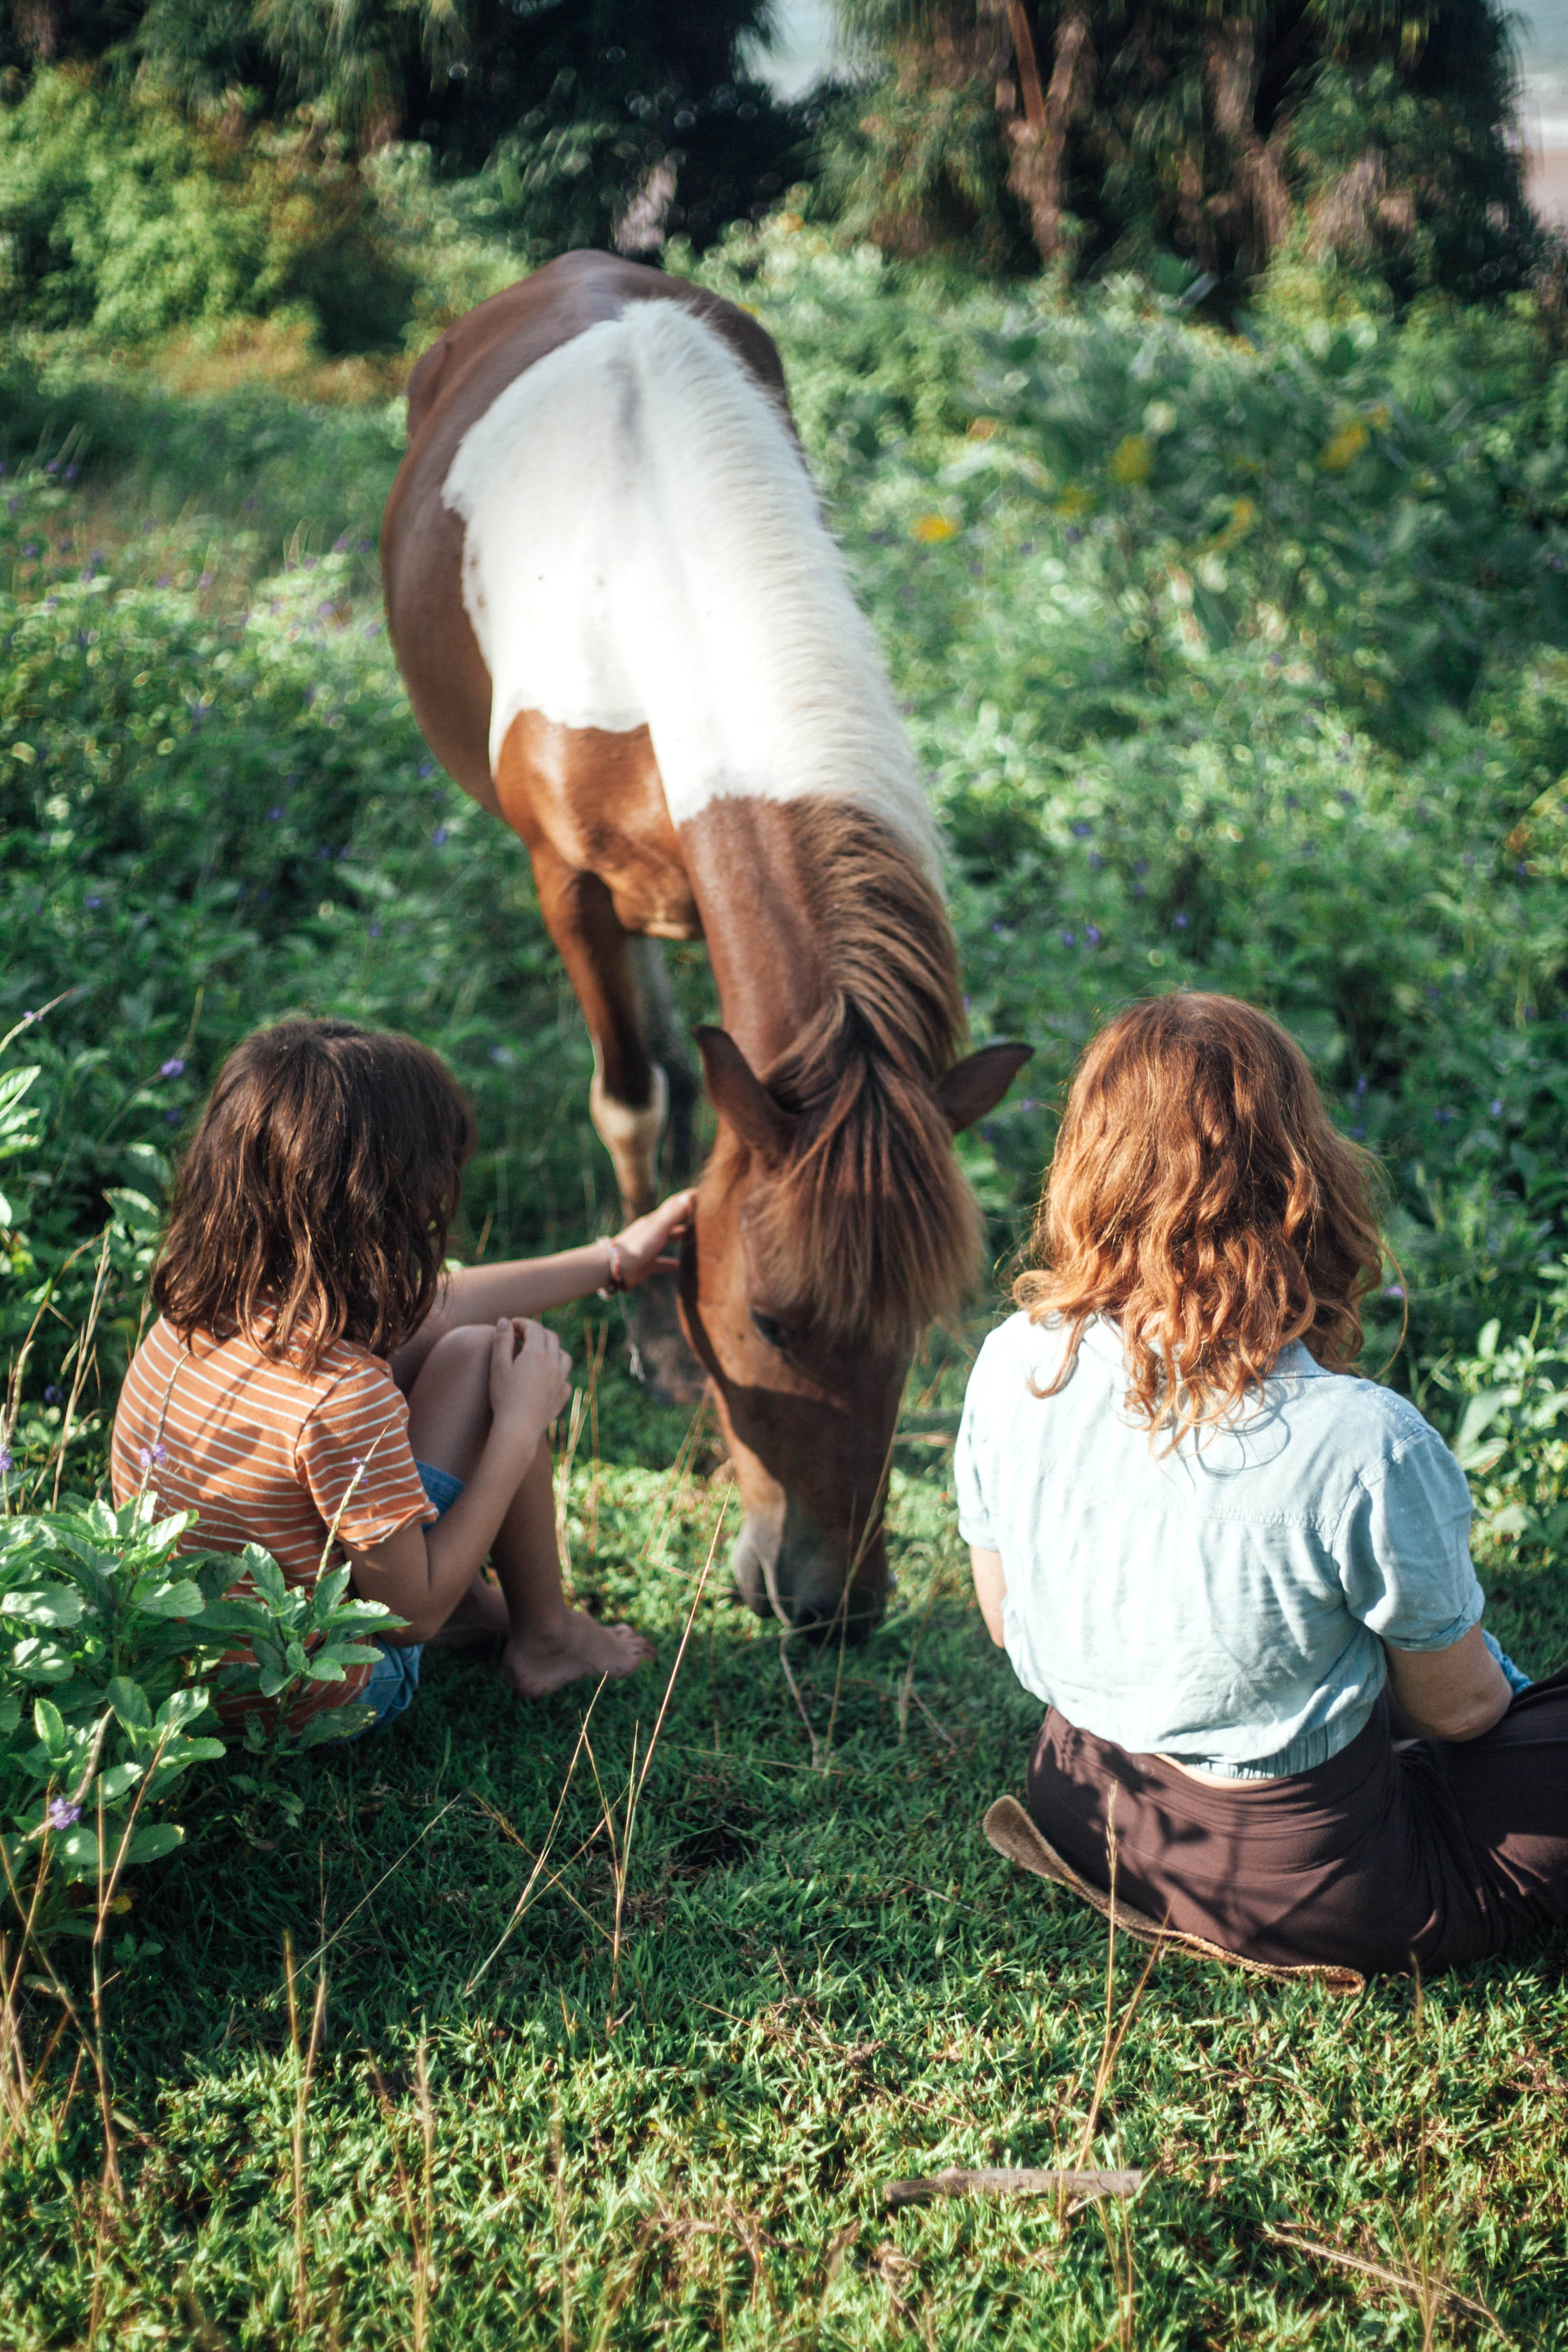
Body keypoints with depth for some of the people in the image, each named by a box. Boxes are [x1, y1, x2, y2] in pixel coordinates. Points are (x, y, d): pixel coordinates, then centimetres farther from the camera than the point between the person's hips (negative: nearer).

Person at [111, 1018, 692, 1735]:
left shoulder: (199, 1301, -9)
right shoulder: (343, 1393, -34)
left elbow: (433, 1302, 8)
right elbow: (414, 1613, -19)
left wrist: (612, 1260, 19)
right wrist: (520, 1428, -13)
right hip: (314, 1709, -7)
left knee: (429, 1337, 11)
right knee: (481, 1354, -6)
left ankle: (471, 1603, 25)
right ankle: (544, 1637, 14)